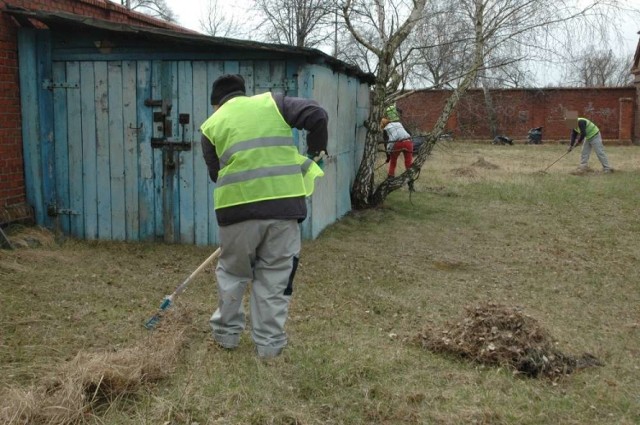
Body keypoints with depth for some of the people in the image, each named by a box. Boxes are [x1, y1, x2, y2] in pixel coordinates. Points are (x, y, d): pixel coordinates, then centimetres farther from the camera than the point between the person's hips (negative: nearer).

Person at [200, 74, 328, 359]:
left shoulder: (212, 125, 12)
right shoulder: (273, 102, 12)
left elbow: (217, 174, 15)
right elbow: (317, 115, 3)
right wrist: (315, 151, 17)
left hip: (239, 207, 0)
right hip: (284, 203, 0)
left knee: (233, 272, 20)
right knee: (275, 277, 11)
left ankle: (226, 333, 32)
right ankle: (269, 344, 18)